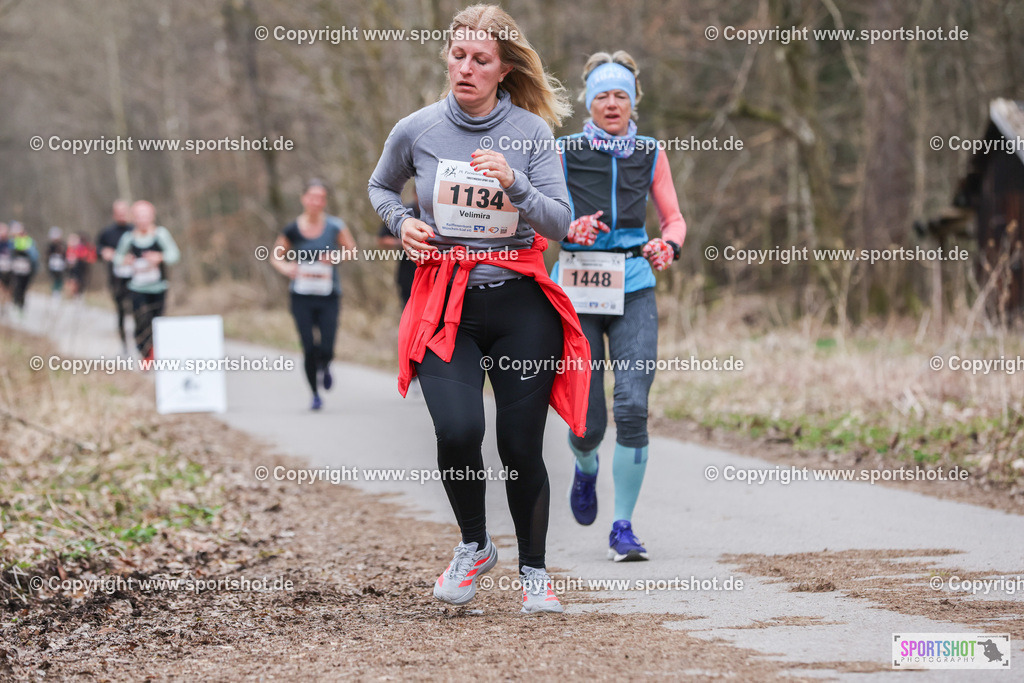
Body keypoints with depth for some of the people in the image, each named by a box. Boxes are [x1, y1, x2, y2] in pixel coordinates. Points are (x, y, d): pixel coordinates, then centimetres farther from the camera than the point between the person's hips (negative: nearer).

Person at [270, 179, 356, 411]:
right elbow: (276, 256, 10)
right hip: (302, 296, 0)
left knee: (326, 351, -7)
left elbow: (352, 250, 8)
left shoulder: (335, 226, -4)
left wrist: (336, 257, -13)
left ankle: (324, 367, 31)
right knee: (309, 348, -5)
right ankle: (315, 394, 16)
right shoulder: (293, 229, -2)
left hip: (329, 296, 0)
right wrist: (285, 267, -12)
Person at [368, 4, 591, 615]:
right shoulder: (416, 131, 1)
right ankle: (474, 546, 9)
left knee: (522, 445, -1)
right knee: (458, 431, -19)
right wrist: (401, 223, 2)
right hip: (445, 307, 0)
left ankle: (534, 570, 21)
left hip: (521, 305, 0)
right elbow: (380, 187, 22)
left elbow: (559, 222, -8)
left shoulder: (532, 131, -2)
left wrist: (515, 185, -24)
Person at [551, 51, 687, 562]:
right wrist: (570, 229, -21)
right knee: (587, 422, -3)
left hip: (633, 290, 1)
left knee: (633, 407, -15)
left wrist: (668, 246, -9)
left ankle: (622, 528, -4)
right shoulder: (565, 152, 2)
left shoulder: (650, 155, 9)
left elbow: (674, 219, 12)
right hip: (577, 289, -1)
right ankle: (586, 470, 36)